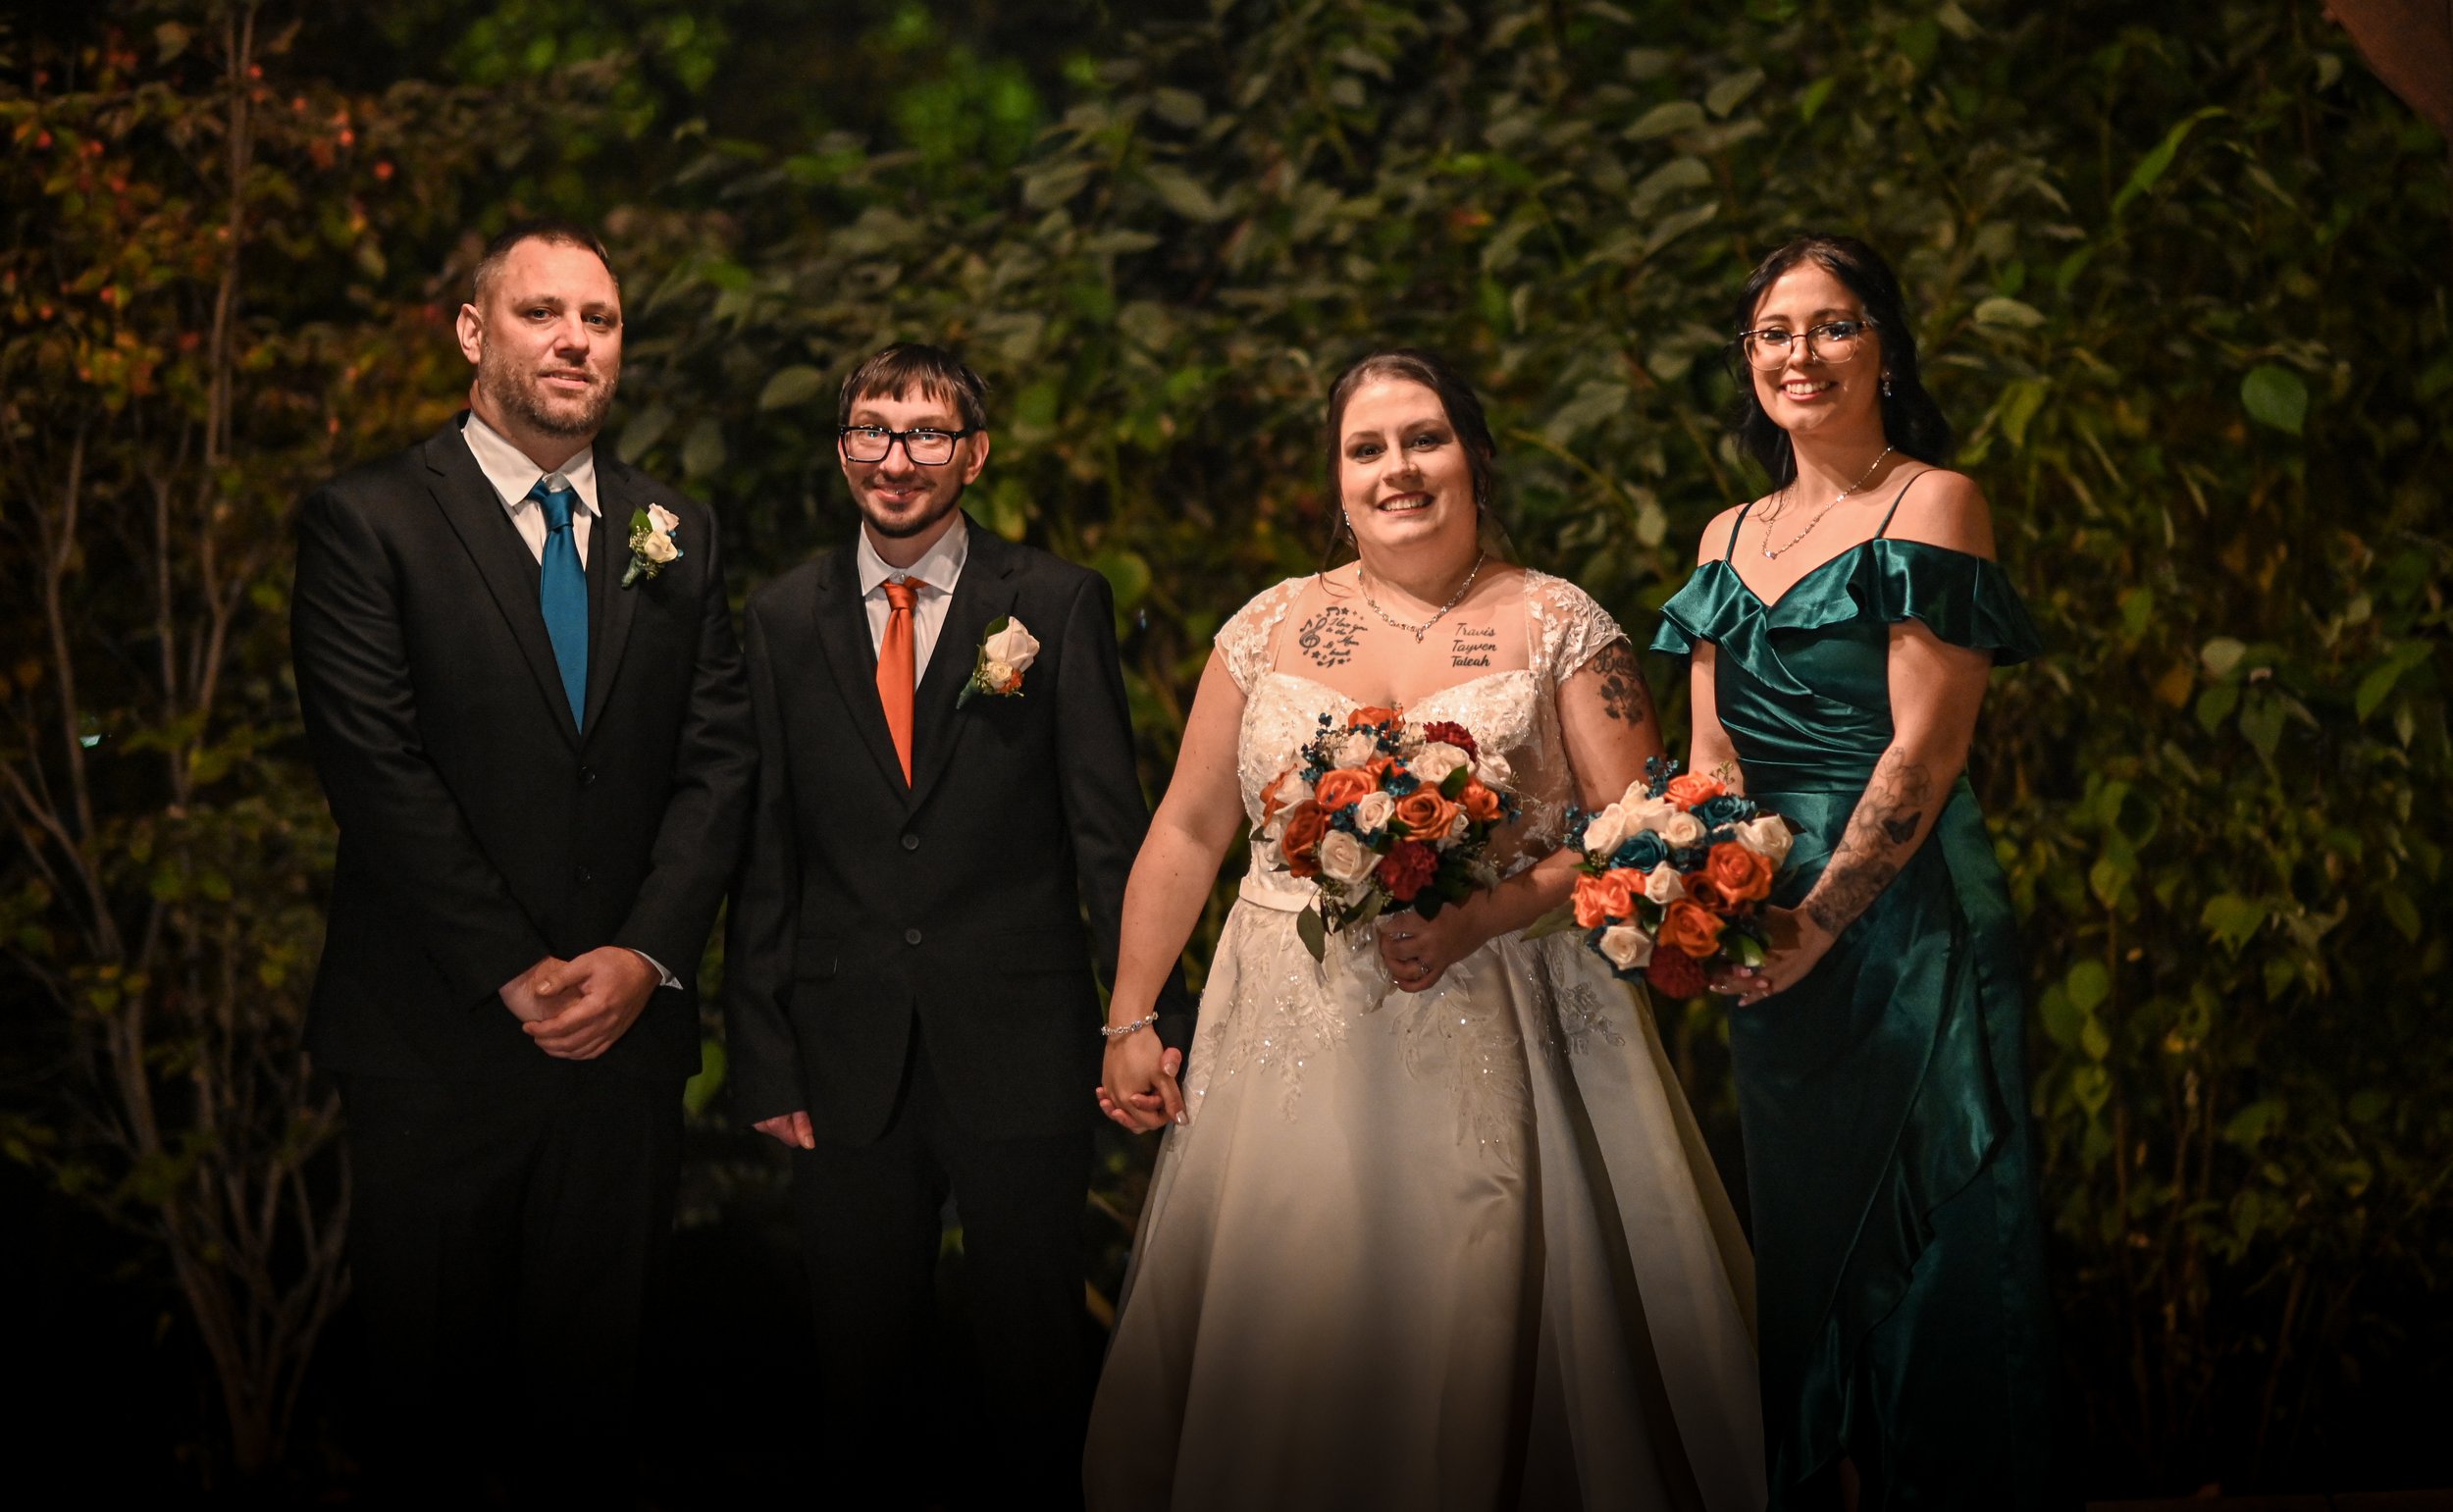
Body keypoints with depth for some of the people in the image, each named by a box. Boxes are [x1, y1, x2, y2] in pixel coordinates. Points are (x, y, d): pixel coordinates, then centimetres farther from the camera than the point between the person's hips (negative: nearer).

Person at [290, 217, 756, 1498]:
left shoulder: (677, 535, 10)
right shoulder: (368, 520, -4)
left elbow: (719, 758, 4)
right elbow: (374, 768, -12)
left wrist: (646, 956, -10)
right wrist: (514, 975, -14)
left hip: (626, 1016, 3)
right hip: (441, 1032, -3)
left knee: (593, 1355, 11)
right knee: (432, 1357, 10)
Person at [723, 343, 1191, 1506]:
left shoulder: (1060, 604, -1)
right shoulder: (785, 617, 5)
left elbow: (1110, 831, -3)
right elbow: (763, 853, 5)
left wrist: (1151, 1019, -10)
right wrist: (763, 1055, 0)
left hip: (1019, 1056, -2)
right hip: (846, 1061, 2)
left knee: (1033, 1357, 11)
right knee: (862, 1366, 12)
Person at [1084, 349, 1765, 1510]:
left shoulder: (1558, 627, 2)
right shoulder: (1269, 628, 9)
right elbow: (1187, 832, 10)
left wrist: (1481, 917, -17)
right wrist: (1127, 1022, 5)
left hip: (1490, 1042, -2)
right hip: (1292, 1042, 2)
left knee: (1463, 1339, -1)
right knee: (1280, 1346, 3)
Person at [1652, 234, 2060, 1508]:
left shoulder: (1932, 504, -7)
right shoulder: (1731, 535, 13)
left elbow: (1926, 747, -14)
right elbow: (1713, 754, 11)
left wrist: (1819, 920, -17)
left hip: (1901, 918, -6)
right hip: (1771, 933, 6)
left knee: (1920, 1237, 0)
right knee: (1803, 1235, 14)